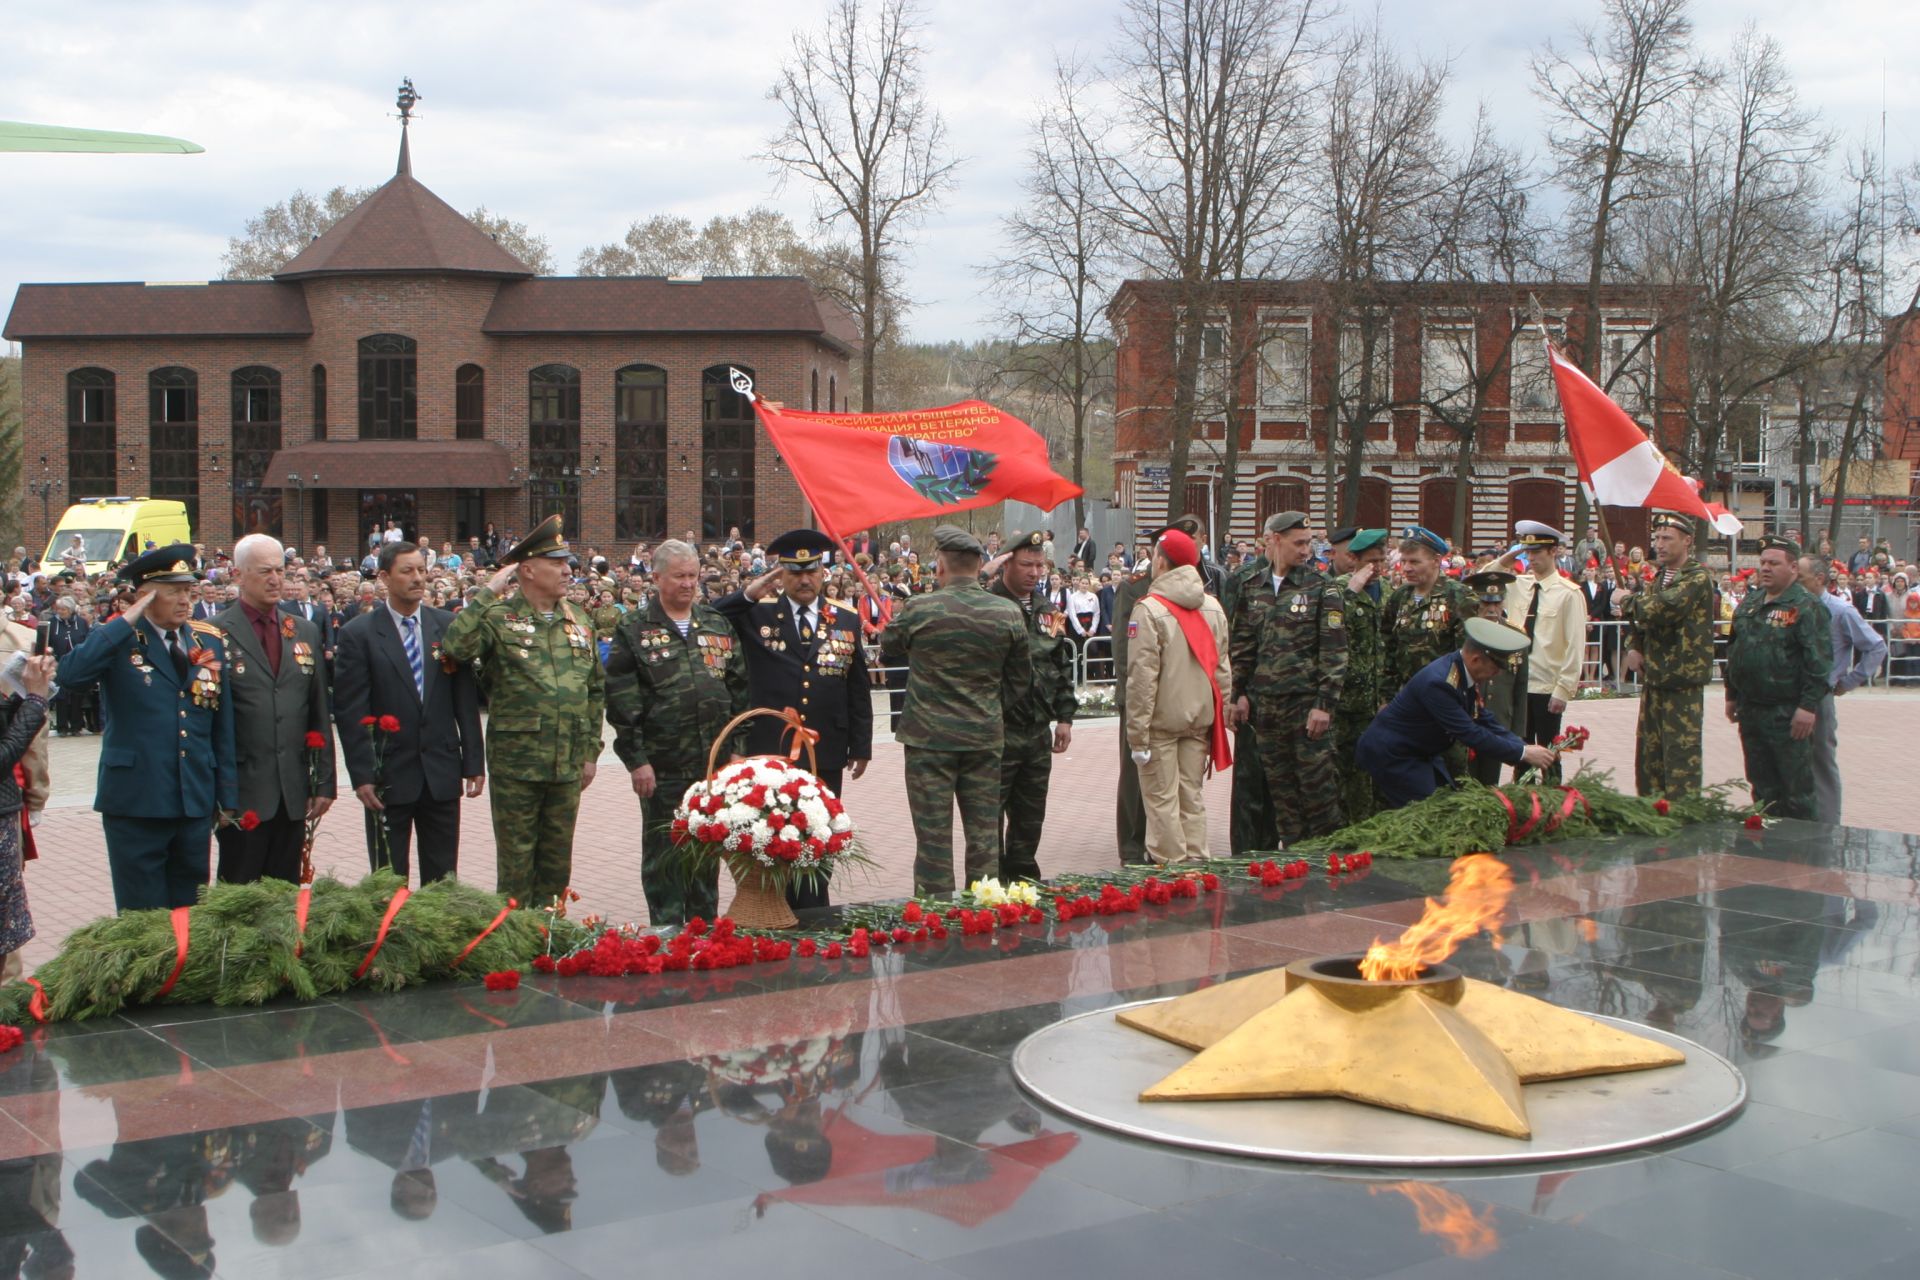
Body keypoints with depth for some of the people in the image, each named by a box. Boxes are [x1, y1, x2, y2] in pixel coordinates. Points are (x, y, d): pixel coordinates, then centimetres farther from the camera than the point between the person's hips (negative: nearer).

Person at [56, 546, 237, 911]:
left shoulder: (211, 642, 9)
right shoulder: (117, 641, -3)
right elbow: (70, 672, -25)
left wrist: (228, 797, 9)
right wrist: (128, 620, -19)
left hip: (196, 802, 4)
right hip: (135, 803, -4)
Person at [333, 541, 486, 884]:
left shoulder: (448, 626, 5)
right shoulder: (358, 634, -3)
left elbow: (466, 699, 6)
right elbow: (350, 711, -6)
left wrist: (474, 762, 2)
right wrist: (361, 774, -12)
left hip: (442, 773, 2)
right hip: (388, 775, -2)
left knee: (443, 879, 8)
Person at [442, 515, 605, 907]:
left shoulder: (578, 621, 9)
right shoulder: (500, 618, -7)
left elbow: (596, 689, 15)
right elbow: (455, 647, -26)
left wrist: (590, 752, 12)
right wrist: (487, 593, -20)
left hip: (568, 766, 5)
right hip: (516, 763, -5)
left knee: (557, 864, 13)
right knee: (516, 862, 5)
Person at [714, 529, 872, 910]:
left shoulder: (846, 619, 6)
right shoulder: (756, 614, 1)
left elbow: (859, 688, 8)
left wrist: (861, 746, 6)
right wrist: (747, 595, -20)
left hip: (826, 754, 2)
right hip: (769, 753, -2)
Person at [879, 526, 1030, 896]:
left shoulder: (918, 610, -11)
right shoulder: (1008, 613, -3)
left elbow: (887, 648, 8)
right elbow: (1021, 683, 5)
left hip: (929, 738, -3)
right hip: (985, 738, 3)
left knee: (933, 838, 3)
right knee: (984, 837, 11)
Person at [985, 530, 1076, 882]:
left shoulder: (1048, 613, 13)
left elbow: (1062, 668, 20)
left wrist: (1064, 717, 14)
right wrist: (984, 575, -26)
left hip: (1038, 734, 7)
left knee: (1030, 818, 16)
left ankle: (1023, 881, 28)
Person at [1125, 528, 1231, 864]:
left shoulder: (1149, 610, -12)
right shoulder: (1214, 608, 7)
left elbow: (1142, 676, -15)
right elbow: (1222, 669, 11)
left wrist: (1137, 733, -12)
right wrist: (1219, 717, 18)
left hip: (1162, 719, -6)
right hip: (1200, 719, 6)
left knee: (1161, 801, 0)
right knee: (1191, 797, 13)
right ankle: (1196, 865, 15)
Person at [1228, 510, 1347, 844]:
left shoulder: (1322, 588, -2)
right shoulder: (1254, 590, 11)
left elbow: (1334, 651, -7)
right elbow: (1242, 646, 16)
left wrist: (1325, 704, -13)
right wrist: (1240, 693, 7)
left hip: (1307, 703, -4)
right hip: (1265, 704, 4)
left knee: (1317, 786, -3)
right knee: (1280, 789, 9)